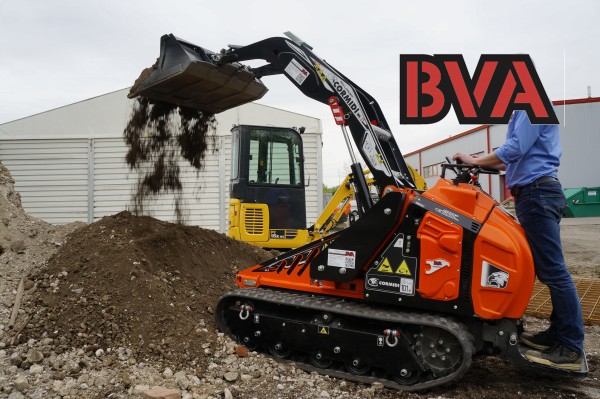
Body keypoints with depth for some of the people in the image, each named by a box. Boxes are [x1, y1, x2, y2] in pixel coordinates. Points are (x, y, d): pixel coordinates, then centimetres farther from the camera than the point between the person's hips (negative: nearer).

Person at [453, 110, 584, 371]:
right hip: (535, 193, 11)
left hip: (537, 193, -11)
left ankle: (571, 349, -5)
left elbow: (516, 147, -19)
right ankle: (558, 335, 19)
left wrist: (475, 161, -9)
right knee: (548, 268, 11)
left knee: (552, 270, -9)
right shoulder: (523, 110, 21)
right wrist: (483, 164, 18)